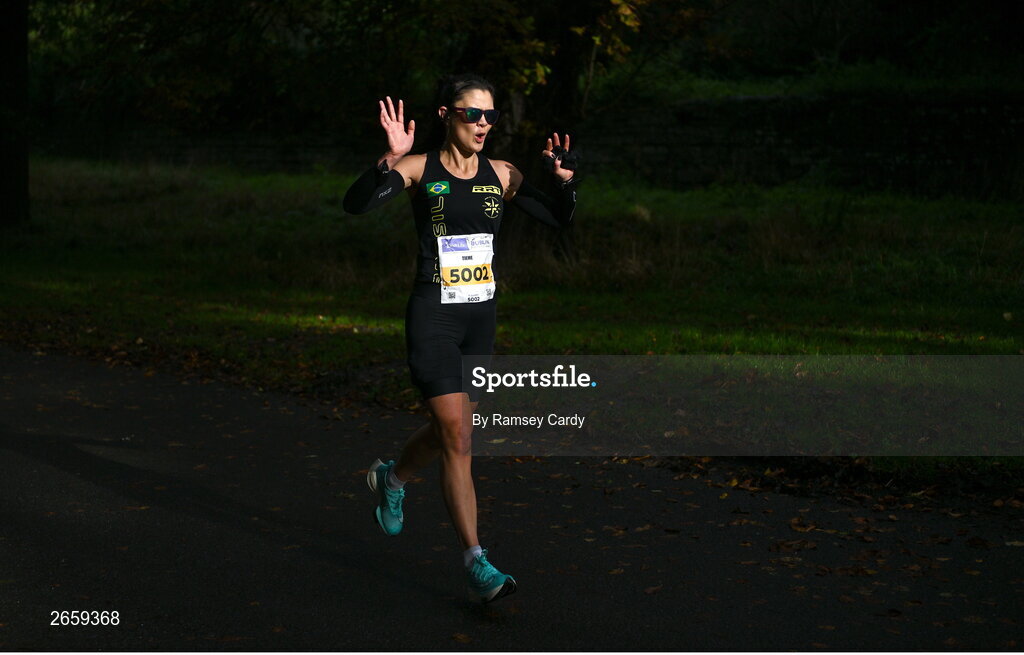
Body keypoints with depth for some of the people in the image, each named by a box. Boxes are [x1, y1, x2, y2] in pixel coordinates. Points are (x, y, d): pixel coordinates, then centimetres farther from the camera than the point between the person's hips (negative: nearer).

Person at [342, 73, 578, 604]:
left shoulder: (500, 176, 5)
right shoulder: (419, 169, -7)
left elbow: (557, 220, 11)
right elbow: (356, 204, -20)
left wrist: (564, 181, -8)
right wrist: (390, 160, -33)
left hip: (481, 319, 6)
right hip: (432, 316, -5)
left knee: (451, 430, 17)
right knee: (457, 438, -11)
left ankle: (391, 477, 49)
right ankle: (475, 563, -6)